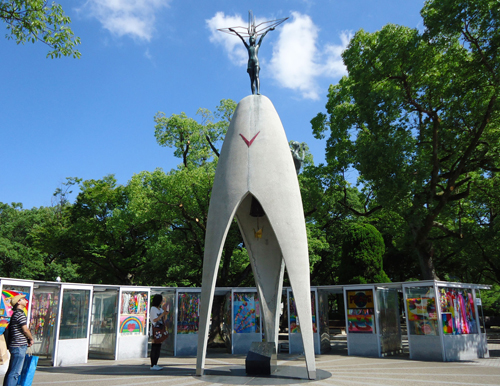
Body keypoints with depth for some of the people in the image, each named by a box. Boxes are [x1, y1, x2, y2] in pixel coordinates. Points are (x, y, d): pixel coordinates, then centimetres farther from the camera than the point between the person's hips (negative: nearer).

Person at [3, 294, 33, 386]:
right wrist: (31, 339, 1)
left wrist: (27, 340, 12)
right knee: (15, 372, -9)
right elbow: (25, 330, -15)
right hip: (19, 347, -10)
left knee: (11, 371, 13)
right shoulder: (20, 314, -13)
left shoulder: (15, 314, 18)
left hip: (15, 346, 10)